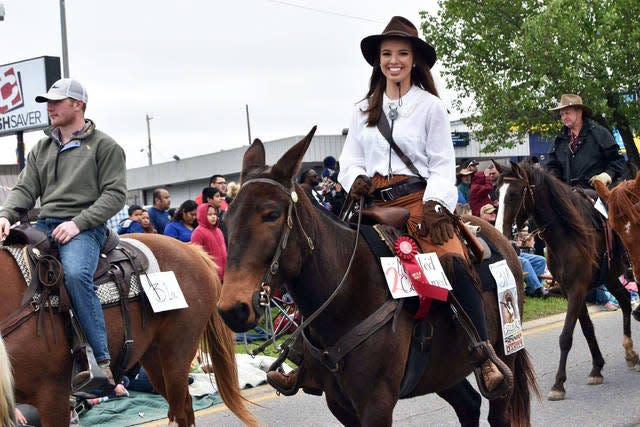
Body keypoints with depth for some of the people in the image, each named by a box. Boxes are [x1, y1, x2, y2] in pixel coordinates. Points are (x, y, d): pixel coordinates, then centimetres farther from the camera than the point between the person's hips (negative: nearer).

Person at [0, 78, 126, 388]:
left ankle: (103, 362, -31)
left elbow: (115, 194, -3)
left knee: (75, 274, -34)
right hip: (44, 225, 6)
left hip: (85, 226, -6)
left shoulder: (104, 145, 5)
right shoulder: (42, 148, 22)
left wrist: (77, 223, -15)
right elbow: (25, 189, 15)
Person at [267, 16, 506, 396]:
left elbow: (443, 165, 0)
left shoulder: (430, 106, 5)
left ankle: (486, 356, -23)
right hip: (375, 205, 4)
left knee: (454, 262, -29)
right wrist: (356, 178, -9)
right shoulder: (365, 109, 16)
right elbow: (350, 158, 14)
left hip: (419, 200, -4)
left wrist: (435, 204, -16)